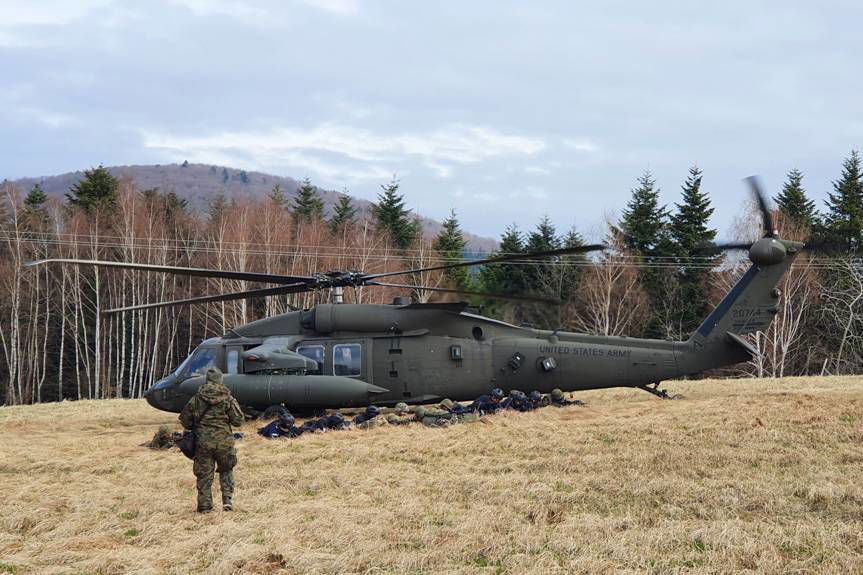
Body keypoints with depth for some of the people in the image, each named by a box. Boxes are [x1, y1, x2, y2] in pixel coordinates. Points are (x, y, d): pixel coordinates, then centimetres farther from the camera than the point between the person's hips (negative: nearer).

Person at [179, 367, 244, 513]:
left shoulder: (197, 398, -1)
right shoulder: (227, 398, -5)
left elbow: (185, 419, 4)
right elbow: (238, 420, -3)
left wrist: (194, 428, 23)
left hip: (203, 441, 0)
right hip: (224, 440, 0)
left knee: (204, 474, 8)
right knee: (226, 470, 19)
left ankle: (205, 505, 7)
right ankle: (227, 499, 7)